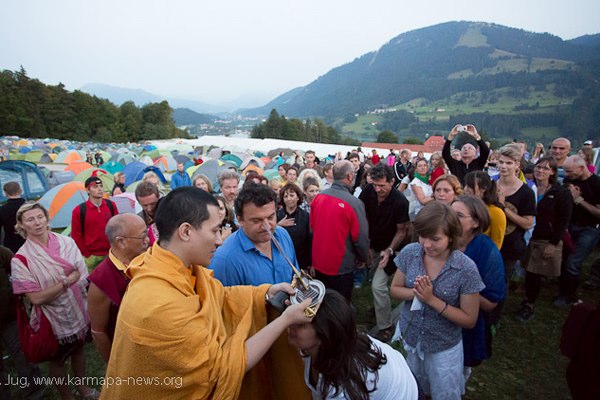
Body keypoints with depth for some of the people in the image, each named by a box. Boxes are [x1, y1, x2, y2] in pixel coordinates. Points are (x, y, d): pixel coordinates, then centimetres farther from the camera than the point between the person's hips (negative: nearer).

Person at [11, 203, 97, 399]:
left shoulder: (66, 242, -9)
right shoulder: (21, 259, -19)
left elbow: (82, 275, -3)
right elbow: (36, 297, -20)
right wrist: (67, 281, -20)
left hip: (78, 310, 3)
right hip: (53, 318, -3)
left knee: (78, 349, 24)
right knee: (57, 359, 20)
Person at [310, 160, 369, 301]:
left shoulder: (318, 197, -7)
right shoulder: (354, 203, -23)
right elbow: (361, 238, -18)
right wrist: (364, 258, 3)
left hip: (318, 264, 5)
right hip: (341, 268, -5)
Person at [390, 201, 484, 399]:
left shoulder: (466, 269, -24)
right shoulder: (409, 253, -14)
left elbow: (469, 320, -16)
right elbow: (394, 289, -3)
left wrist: (432, 299, -28)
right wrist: (414, 293, -24)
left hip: (444, 348, -3)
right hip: (409, 338, 3)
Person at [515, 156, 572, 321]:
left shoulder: (562, 193, -4)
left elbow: (563, 221, -5)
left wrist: (553, 244, -10)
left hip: (547, 242, -2)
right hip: (527, 239, 2)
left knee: (534, 274, 1)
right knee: (529, 273, 3)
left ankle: (529, 305, 19)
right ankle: (527, 302, 21)